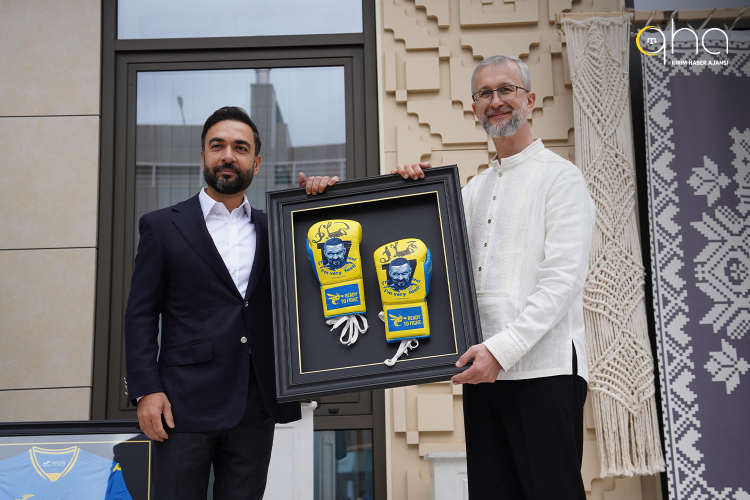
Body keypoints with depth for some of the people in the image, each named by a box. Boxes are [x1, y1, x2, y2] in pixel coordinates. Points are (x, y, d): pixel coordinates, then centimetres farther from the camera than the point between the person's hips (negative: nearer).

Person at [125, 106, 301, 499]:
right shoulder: (163, 226, 5)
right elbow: (141, 316, 2)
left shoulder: (273, 230, 13)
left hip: (256, 406, 3)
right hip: (187, 403, -3)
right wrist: (146, 390, -10)